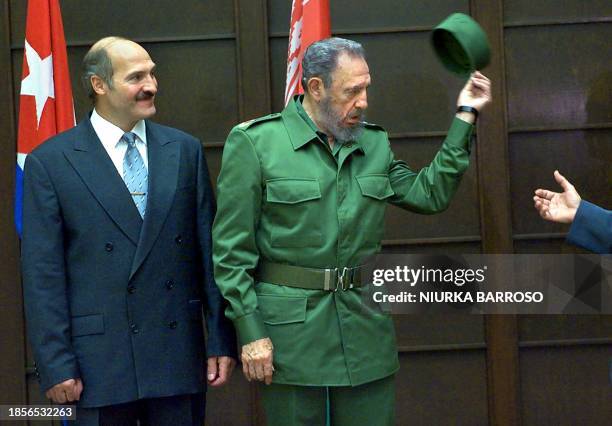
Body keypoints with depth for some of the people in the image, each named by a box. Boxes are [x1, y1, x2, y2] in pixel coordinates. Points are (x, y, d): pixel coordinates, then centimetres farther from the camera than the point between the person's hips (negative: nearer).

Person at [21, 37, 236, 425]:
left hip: (179, 357, 3)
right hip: (100, 360, -2)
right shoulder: (50, 162, -3)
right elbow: (43, 274, -4)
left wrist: (221, 341, 4)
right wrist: (56, 365, -8)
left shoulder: (185, 150, 7)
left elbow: (210, 251, 7)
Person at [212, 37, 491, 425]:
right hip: (290, 332, -4)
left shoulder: (375, 143, 10)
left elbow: (430, 195, 10)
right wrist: (250, 331, -12)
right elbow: (232, 248, -7)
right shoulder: (254, 142, -6)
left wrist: (465, 117, 8)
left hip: (366, 331, 5)